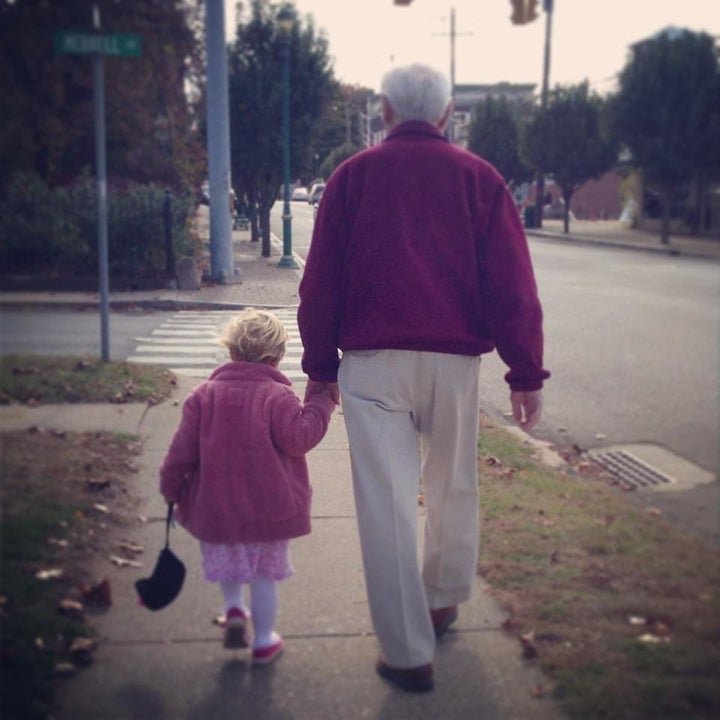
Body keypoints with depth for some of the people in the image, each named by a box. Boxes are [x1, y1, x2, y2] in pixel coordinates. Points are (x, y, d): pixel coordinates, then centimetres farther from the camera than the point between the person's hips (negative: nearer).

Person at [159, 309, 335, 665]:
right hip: (269, 510, -2)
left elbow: (182, 449, -1)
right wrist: (322, 402, -8)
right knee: (265, 574, 12)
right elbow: (299, 438, -19)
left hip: (216, 507, 2)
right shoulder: (278, 396, -12)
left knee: (226, 559, 28)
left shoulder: (204, 394, -1)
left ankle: (233, 608, 11)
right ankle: (264, 640, 22)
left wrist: (171, 488, 12)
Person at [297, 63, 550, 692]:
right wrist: (526, 373, 3)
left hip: (372, 362, -1)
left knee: (386, 503, 2)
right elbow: (512, 284, 0)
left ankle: (408, 653, 6)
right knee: (453, 487, 20)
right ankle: (445, 599, 38)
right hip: (454, 359, 1)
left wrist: (320, 367, 10)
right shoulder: (479, 177, 5)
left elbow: (320, 282, 4)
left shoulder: (353, 176, 5)